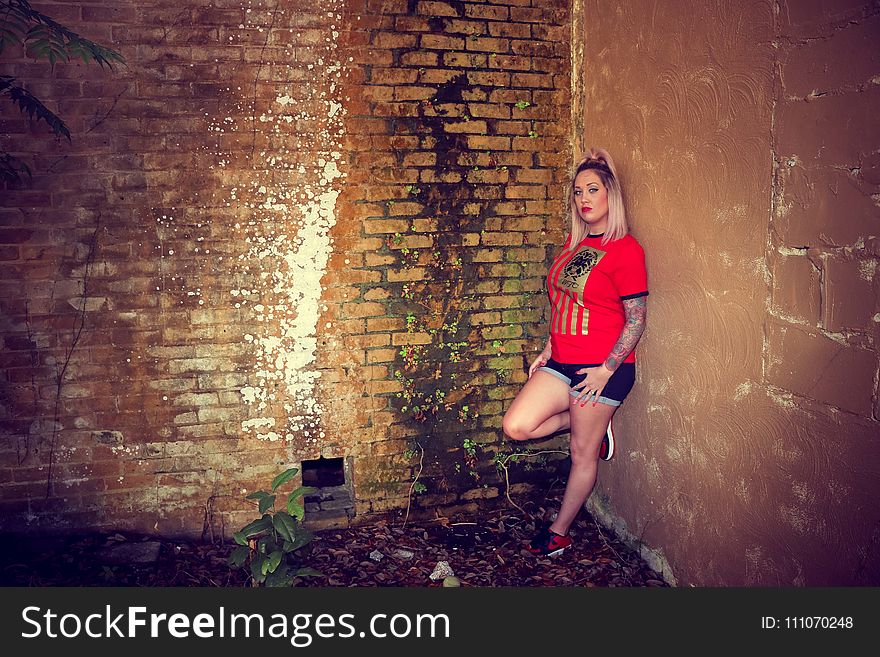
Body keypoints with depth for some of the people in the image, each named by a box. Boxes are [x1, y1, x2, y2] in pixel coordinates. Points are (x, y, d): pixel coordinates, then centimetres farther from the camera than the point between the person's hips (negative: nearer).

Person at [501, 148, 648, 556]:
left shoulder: (625, 249, -12)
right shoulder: (573, 242, 12)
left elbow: (636, 320, -13)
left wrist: (605, 370, -15)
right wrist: (549, 348, 12)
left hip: (602, 368, -7)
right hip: (562, 362, 7)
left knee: (582, 454, 5)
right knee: (516, 426, -5)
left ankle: (559, 531, 25)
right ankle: (591, 422, 19)